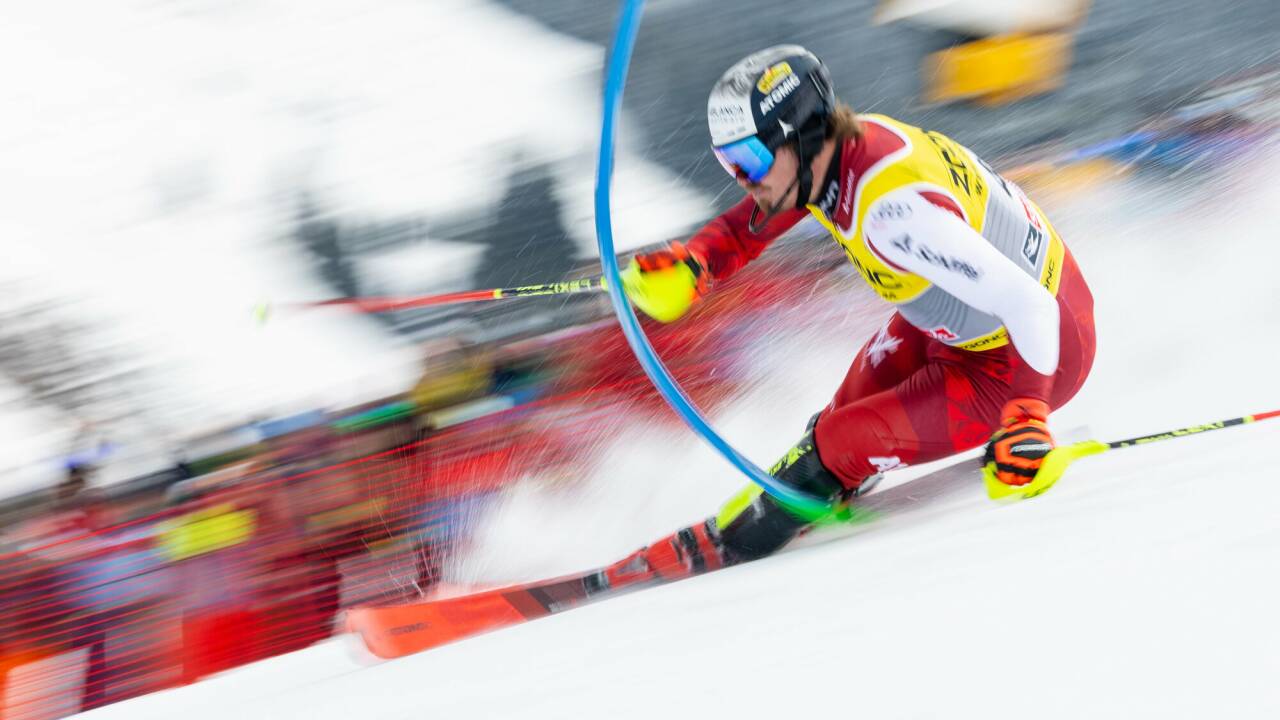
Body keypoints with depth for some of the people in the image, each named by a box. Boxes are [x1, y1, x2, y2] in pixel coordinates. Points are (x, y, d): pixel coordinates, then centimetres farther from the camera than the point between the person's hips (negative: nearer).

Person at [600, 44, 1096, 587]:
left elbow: (1027, 305, -39)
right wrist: (693, 262, -6)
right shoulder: (836, 146, -10)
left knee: (838, 447, -8)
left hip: (1031, 358, -8)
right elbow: (755, 219, 11)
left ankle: (724, 548, 12)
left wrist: (1026, 419, -47)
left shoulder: (891, 207, -36)